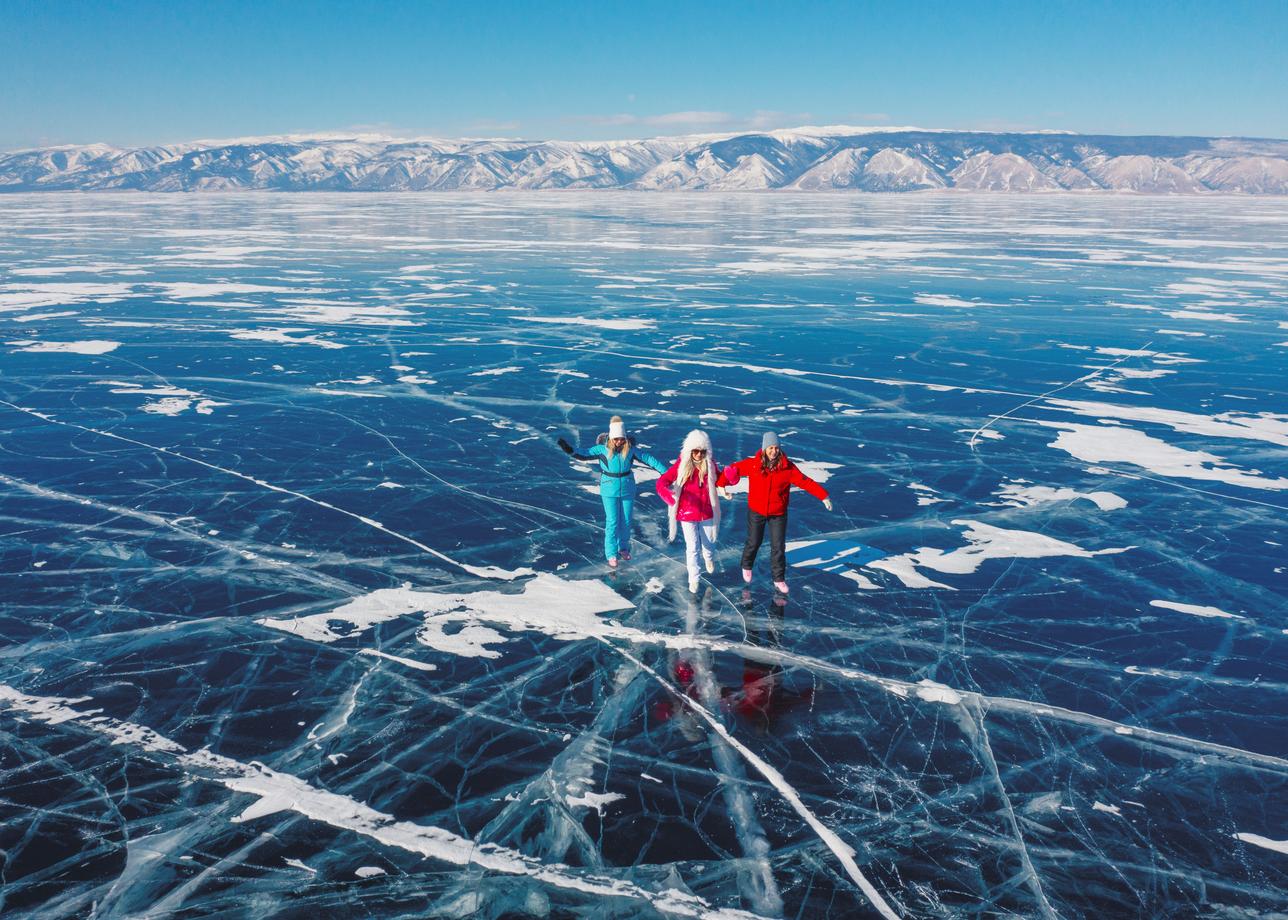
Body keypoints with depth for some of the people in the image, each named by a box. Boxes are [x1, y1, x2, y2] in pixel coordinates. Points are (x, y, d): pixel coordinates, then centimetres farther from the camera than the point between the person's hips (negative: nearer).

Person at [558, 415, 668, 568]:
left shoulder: (631, 449, -8)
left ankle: (623, 548, 33)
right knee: (612, 522, -2)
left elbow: (649, 459, -4)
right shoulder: (603, 449, -12)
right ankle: (611, 554, 9)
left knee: (626, 521, 11)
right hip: (609, 491, -2)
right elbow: (584, 454, -17)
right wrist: (570, 450, -37)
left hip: (627, 490, 2)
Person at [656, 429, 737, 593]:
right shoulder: (682, 464, -12)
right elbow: (662, 482, -16)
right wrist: (668, 495, -37)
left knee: (709, 543, 19)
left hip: (707, 512, 2)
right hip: (687, 513, -2)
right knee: (692, 548, 1)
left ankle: (709, 558, 55)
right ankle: (693, 580, 17)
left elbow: (720, 481, 1)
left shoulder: (710, 464, -5)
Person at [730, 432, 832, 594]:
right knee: (753, 542, 14)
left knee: (779, 546, 4)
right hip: (756, 512, 0)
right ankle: (747, 566, 43)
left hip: (778, 514, 0)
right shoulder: (753, 464, -14)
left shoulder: (788, 467, -13)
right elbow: (734, 470, -3)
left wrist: (823, 496, -19)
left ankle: (779, 579, 19)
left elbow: (806, 481, -13)